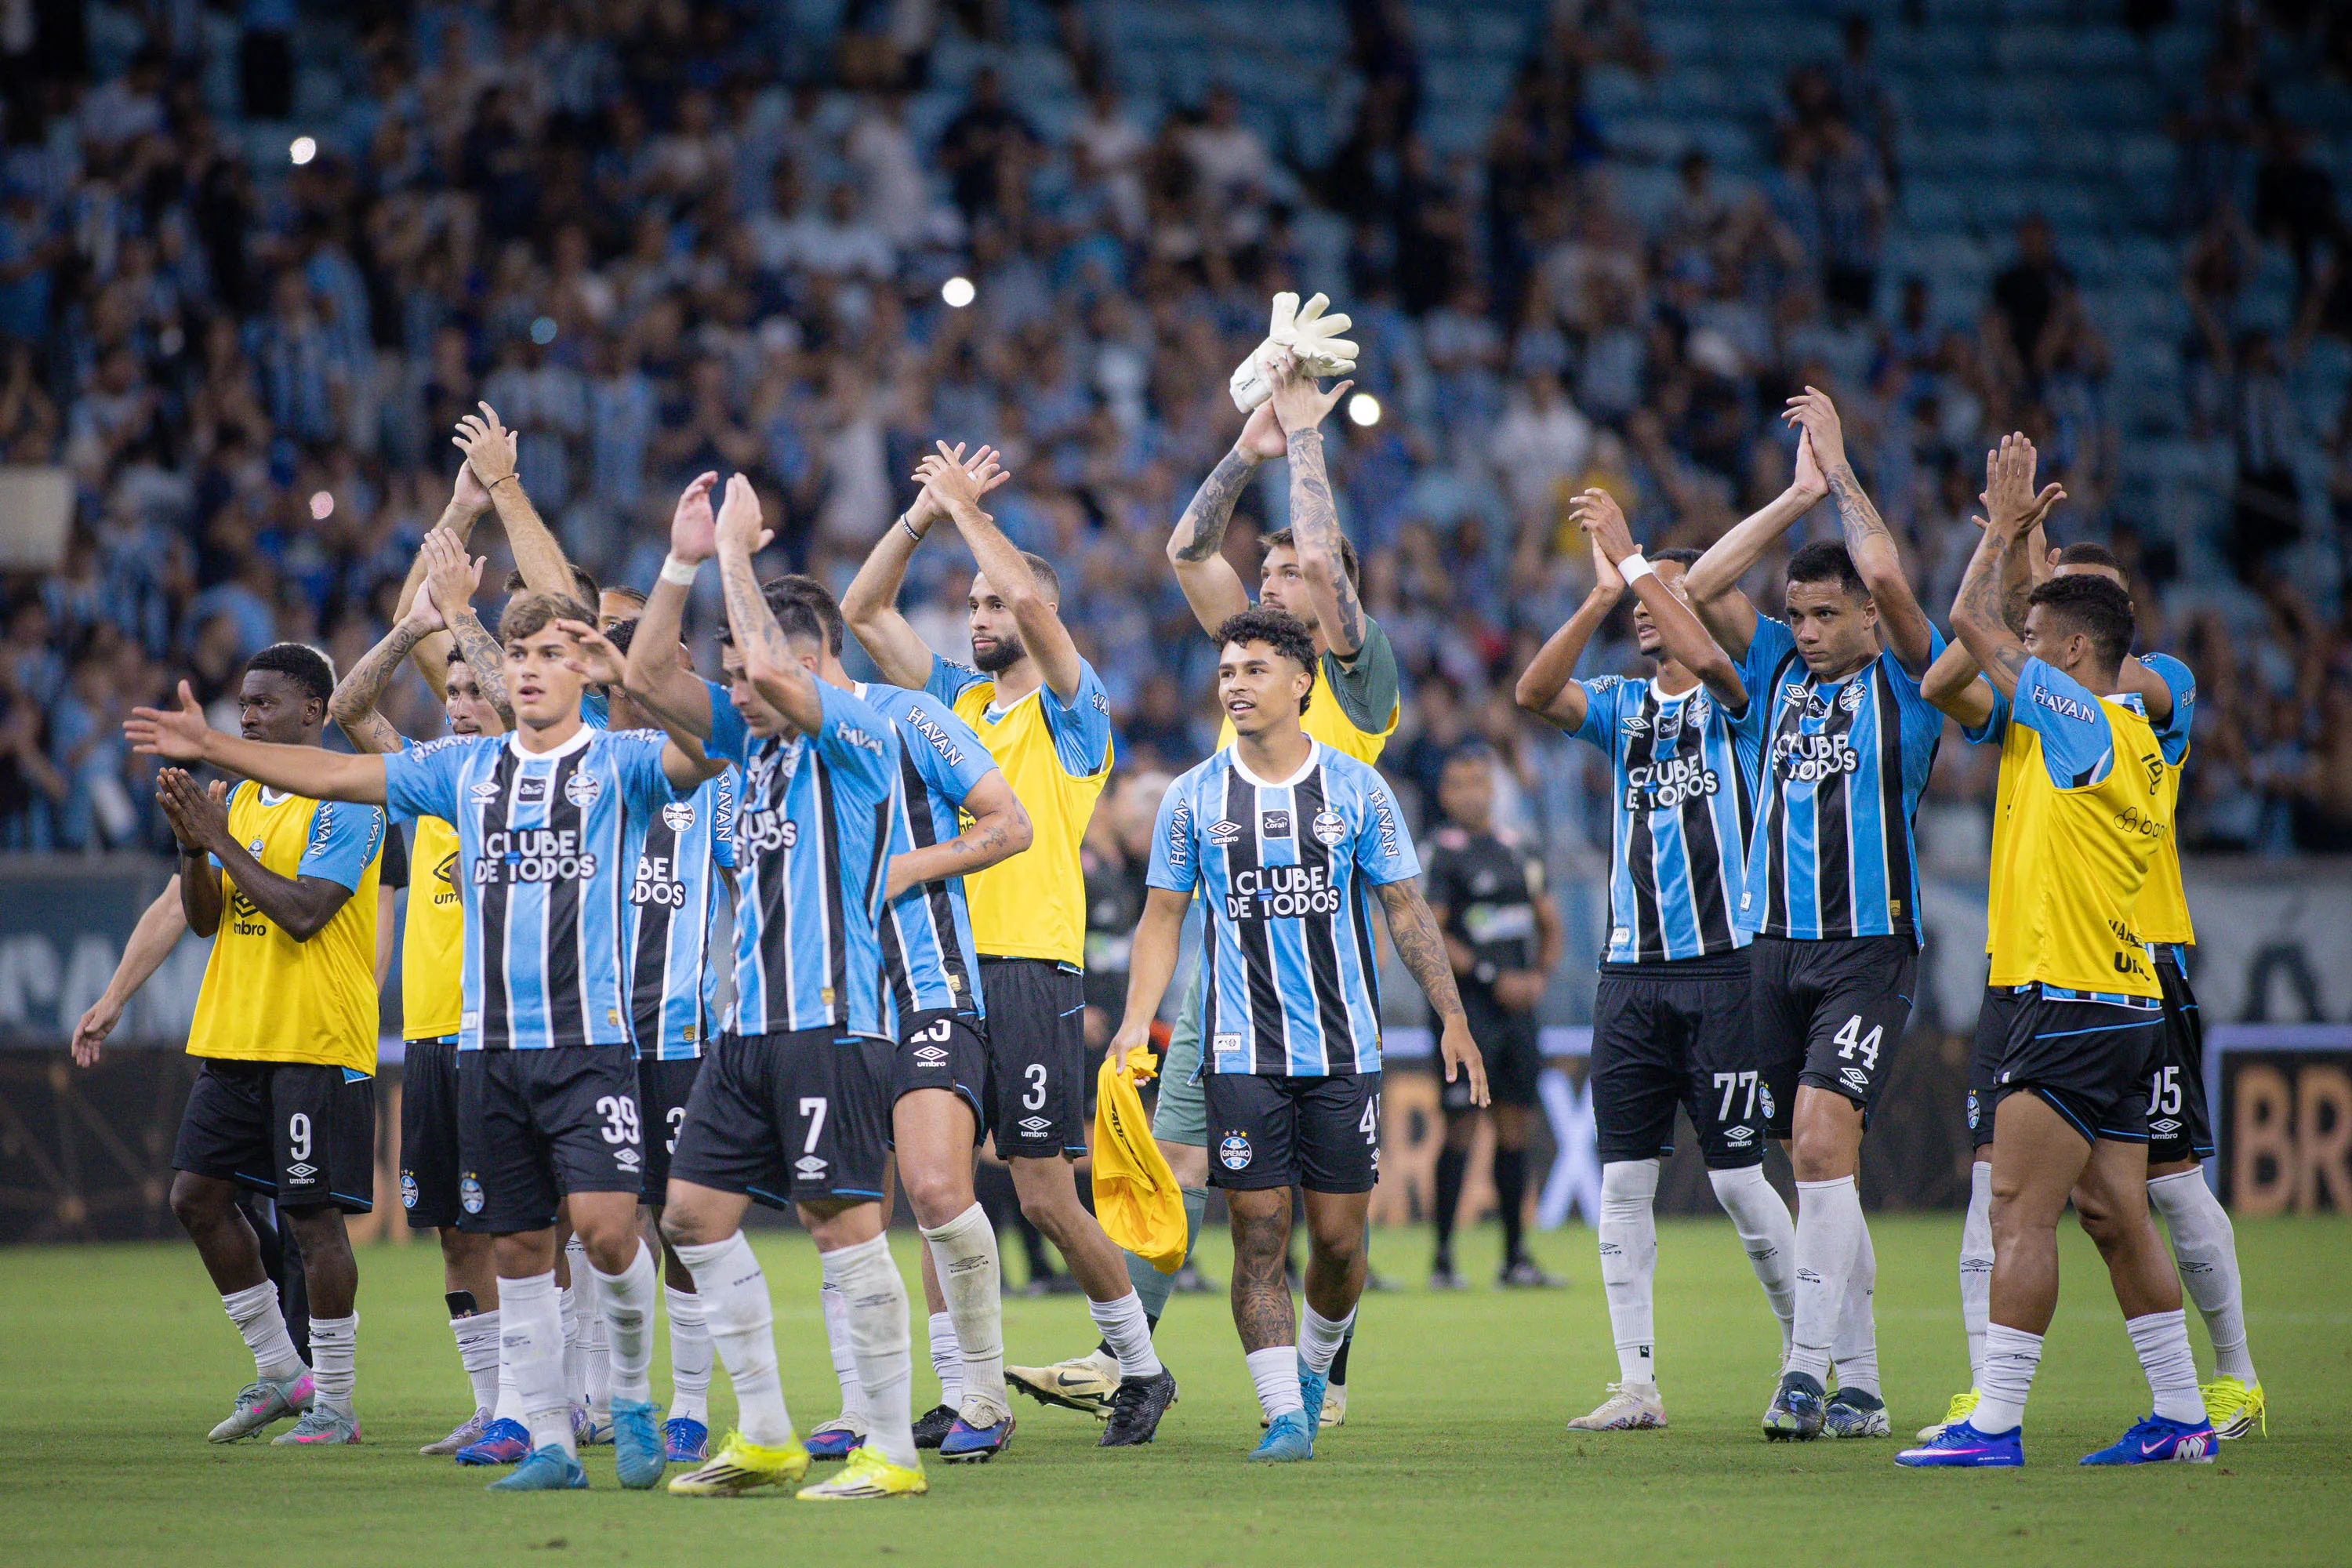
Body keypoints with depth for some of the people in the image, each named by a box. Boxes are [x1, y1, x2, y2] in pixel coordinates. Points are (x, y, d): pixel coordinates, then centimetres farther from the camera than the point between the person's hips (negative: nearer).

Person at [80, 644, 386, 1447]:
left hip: (317, 1042, -8)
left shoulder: (344, 802, -10)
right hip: (235, 1039, 8)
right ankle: (279, 1371, 17)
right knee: (198, 1194, 5)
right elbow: (203, 918, 13)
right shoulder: (239, 798, 14)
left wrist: (222, 841, -15)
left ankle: (334, 1402, 3)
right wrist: (192, 843, -4)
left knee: (313, 1214, -6)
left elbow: (304, 913, -20)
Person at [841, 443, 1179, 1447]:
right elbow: (862, 611, 13)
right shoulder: (956, 699, 16)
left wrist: (967, 506, -7)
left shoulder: (1071, 708, -1)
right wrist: (925, 513, 3)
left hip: (1032, 973, -6)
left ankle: (1141, 1365, 12)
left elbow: (1032, 597, -17)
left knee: (1045, 1197, -4)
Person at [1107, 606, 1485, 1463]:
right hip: (1243, 1054, 0)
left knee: (1339, 1238, 2)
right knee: (1259, 1232, -6)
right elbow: (1163, 917, 10)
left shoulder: (1356, 789, 3)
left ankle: (1313, 1364, 29)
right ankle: (1284, 1414, -2)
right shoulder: (1194, 798, 5)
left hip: (1345, 1052, 0)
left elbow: (1406, 909, 8)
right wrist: (1137, 1020, -3)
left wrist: (1452, 1016, 1)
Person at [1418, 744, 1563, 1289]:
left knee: (1516, 1125, 7)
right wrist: (1493, 978, -14)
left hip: (1516, 1005, 6)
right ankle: (1442, 1259, -3)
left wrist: (1540, 975, 5)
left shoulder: (1515, 850, 14)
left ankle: (1515, 1258, 13)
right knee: (1462, 1127, -7)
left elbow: (1549, 921, 23)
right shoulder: (1441, 851, -6)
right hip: (1467, 1003, -6)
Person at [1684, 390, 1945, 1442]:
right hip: (1775, 947, 6)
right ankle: (1859, 1385, 11)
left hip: (1869, 949, -6)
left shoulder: (1904, 682, -1)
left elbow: (1888, 579, -17)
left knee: (1823, 1138, -20)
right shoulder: (1779, 669, 13)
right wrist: (1796, 494, 3)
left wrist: (1839, 467, -7)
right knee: (1813, 1160, 6)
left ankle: (1807, 1365, -24)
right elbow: (1700, 590, 5)